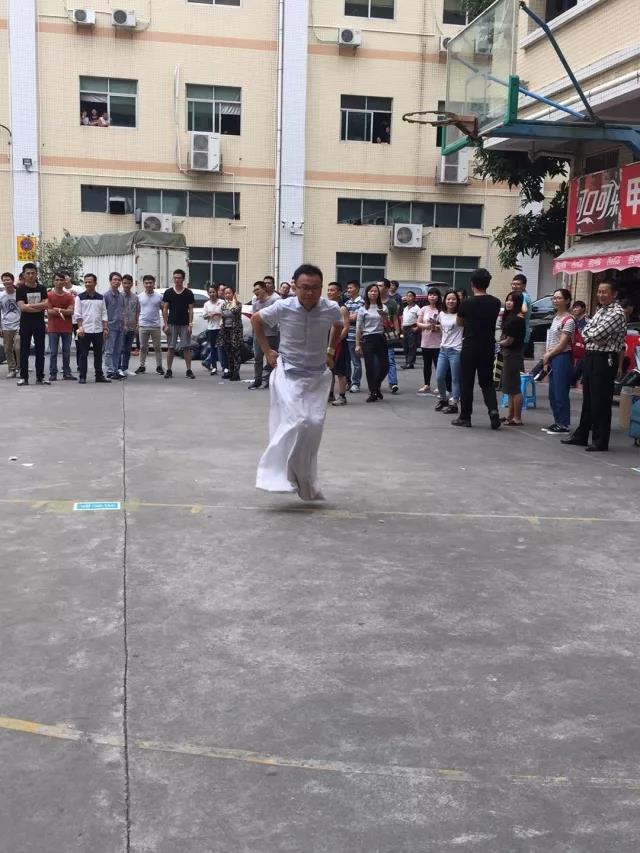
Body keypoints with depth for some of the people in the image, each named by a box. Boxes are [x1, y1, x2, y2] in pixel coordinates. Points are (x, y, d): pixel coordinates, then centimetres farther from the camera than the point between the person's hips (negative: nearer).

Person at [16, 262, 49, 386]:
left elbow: (46, 305, -6)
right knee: (24, 351, 0)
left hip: (39, 324, 3)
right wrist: (39, 307, -12)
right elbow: (22, 307, -14)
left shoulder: (42, 288, 6)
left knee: (40, 351, 5)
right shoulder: (21, 289, -2)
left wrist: (30, 305, -13)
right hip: (25, 324, -2)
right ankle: (23, 377, 4)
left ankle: (40, 377, 11)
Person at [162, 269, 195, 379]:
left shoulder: (188, 293, 4)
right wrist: (165, 324, -3)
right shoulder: (168, 292, 4)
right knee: (170, 348, 2)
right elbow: (165, 309, 5)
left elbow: (190, 310, 3)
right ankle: (168, 371, 8)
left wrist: (190, 324, -5)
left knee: (187, 348, -1)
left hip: (185, 324, 0)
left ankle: (189, 371, 3)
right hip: (172, 324, 0)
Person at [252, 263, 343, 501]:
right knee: (296, 423, -18)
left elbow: (339, 326, 16)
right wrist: (267, 351, 2)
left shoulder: (331, 309, -10)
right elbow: (256, 320, 4)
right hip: (288, 373, -3)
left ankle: (306, 484, 20)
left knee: (314, 426, 3)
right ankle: (281, 474, -6)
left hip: (318, 375, 3)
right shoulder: (283, 308, -16)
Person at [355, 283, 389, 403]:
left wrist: (384, 316, -9)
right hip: (367, 339, -2)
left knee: (384, 366, 0)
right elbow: (358, 328, 3)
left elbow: (386, 325, 11)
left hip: (380, 338, 2)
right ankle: (373, 392, 11)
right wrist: (357, 344, -2)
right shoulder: (363, 309, 4)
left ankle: (376, 387, 25)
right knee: (370, 367, -1)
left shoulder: (383, 308, 10)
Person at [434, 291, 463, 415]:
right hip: (443, 349, 6)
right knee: (439, 377, 9)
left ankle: (453, 404, 6)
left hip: (456, 350, -6)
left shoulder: (459, 315, -8)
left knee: (455, 379, 0)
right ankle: (443, 399, 30)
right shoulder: (441, 314, 10)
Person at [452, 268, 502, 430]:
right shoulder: (495, 303, -1)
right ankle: (493, 410, -6)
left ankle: (465, 417, 9)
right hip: (488, 348, 3)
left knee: (466, 383, 6)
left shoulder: (466, 303, -11)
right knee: (487, 382, 13)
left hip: (470, 348, -3)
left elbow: (460, 323, 5)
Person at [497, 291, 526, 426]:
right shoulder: (510, 316, 12)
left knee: (514, 387, -5)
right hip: (508, 354, 10)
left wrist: (499, 343, 2)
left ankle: (517, 418, 0)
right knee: (510, 387, 15)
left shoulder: (517, 319, -16)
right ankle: (510, 415, 23)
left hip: (513, 354, -10)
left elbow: (509, 340, -16)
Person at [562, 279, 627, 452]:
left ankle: (600, 441, 5)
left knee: (601, 401, -3)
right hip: (591, 356, 9)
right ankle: (581, 435, 24)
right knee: (587, 398, 15)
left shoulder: (617, 313, -13)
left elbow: (597, 334, -21)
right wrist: (594, 337, -7)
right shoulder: (599, 311, 15)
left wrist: (589, 334, -2)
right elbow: (585, 331, 10)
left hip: (605, 359, -9)